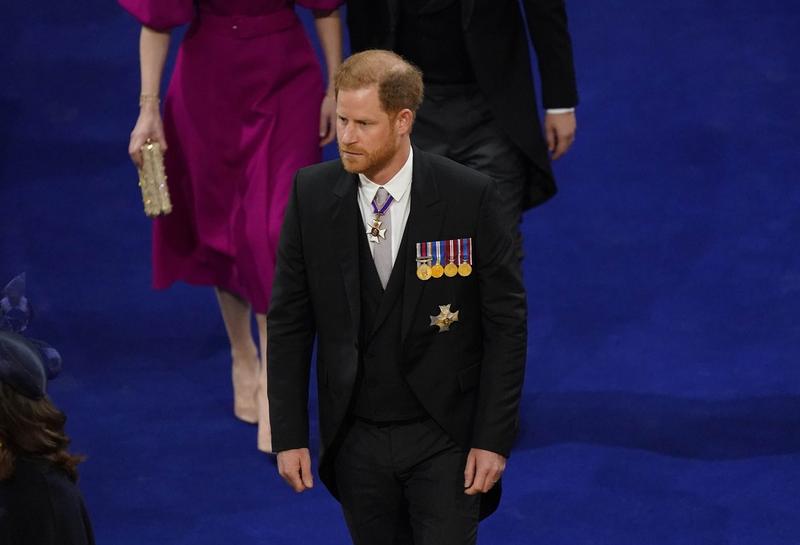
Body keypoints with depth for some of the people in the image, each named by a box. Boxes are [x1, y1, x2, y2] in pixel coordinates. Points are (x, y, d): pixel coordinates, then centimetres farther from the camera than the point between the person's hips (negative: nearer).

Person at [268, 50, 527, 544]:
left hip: (445, 436, -2)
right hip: (356, 442, 3)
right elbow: (289, 321, 1)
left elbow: (506, 322, -7)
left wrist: (494, 439, -10)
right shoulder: (312, 194, -5)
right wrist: (289, 435, -2)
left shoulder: (470, 196, -12)